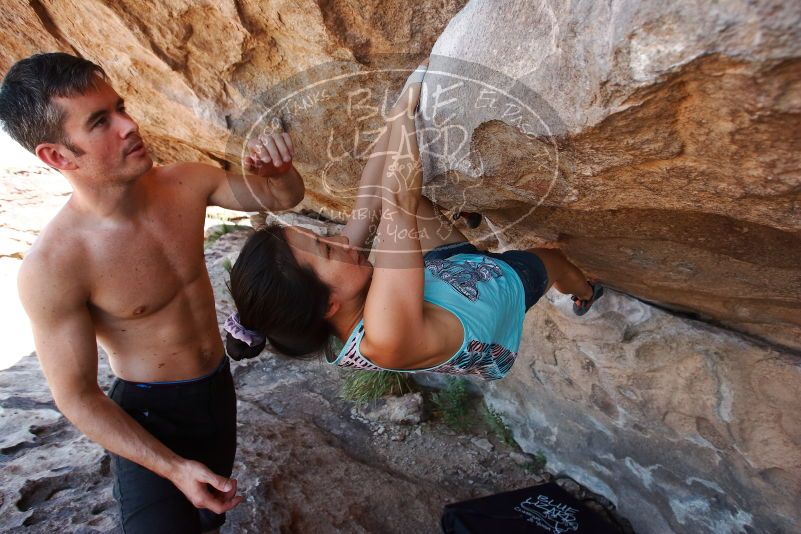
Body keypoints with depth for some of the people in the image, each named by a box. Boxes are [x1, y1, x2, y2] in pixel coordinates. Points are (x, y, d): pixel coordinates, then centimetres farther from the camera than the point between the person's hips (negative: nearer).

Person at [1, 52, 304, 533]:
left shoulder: (187, 183, -14)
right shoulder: (53, 267, -26)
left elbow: (285, 198, -1)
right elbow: (76, 397, -17)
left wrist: (279, 169, -24)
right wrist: (173, 468, -20)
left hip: (220, 385, 6)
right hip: (150, 415, -5)